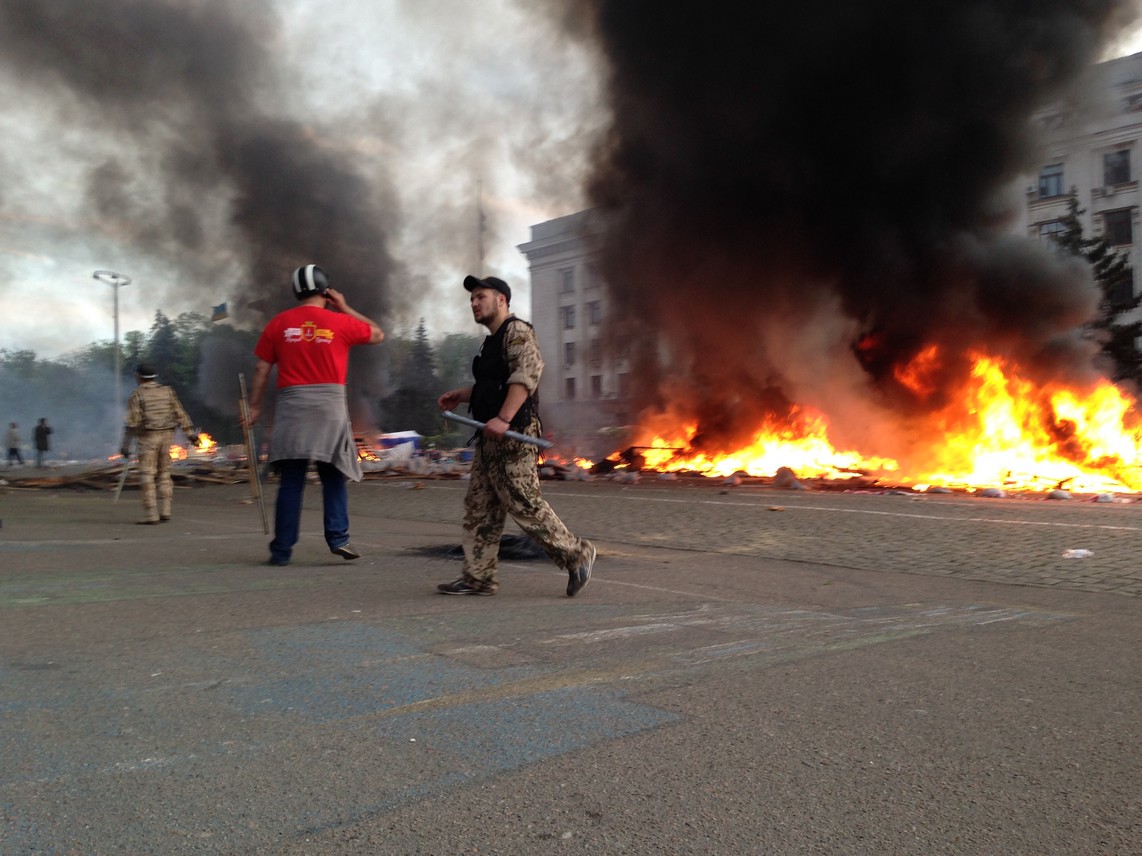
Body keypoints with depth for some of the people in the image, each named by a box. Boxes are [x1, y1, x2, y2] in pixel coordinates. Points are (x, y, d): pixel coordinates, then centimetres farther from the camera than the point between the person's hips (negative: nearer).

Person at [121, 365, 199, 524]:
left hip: (148, 437, -5)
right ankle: (164, 511, 8)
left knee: (147, 475, -2)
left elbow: (132, 421, -9)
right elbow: (180, 414, 6)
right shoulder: (167, 391, 8)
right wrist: (191, 434, 9)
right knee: (164, 474, 13)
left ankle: (151, 515, -5)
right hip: (167, 435, 5)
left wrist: (126, 444, -7)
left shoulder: (137, 395, -5)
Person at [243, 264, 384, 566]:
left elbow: (262, 368, 5)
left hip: (291, 404, 1)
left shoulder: (279, 323, 6)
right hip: (330, 404, -1)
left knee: (290, 482, 4)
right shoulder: (340, 322, 2)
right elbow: (378, 335, 18)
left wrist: (255, 406, 11)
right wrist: (345, 308, 18)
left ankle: (282, 550, 5)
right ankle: (338, 537, -4)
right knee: (333, 477, 9)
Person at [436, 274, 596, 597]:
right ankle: (478, 577, 13)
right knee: (478, 507, 8)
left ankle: (576, 555, 5)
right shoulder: (492, 341, 23)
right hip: (491, 437, 10)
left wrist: (504, 418, -33)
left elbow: (526, 373, -24)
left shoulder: (517, 331, -8)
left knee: (524, 504, -9)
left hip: (513, 435, -10)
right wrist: (460, 395, 22)